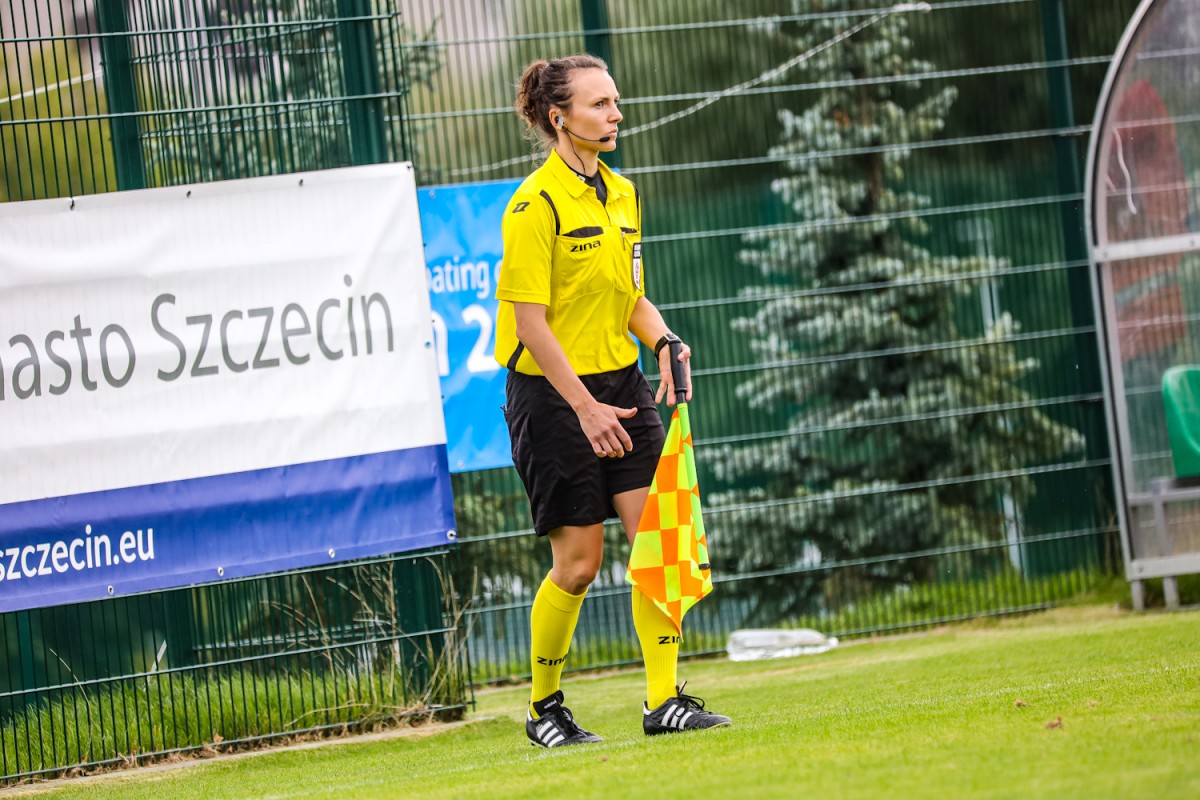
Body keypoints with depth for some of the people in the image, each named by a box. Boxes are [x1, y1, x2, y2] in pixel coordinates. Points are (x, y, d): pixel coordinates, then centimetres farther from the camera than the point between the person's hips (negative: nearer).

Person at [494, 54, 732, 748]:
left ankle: (665, 699, -3)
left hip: (621, 382, 7)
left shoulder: (622, 194, 10)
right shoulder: (537, 204, -14)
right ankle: (544, 709, 16)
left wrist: (664, 340, -2)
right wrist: (584, 405, -20)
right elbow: (531, 322, -17)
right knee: (579, 560, -2)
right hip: (553, 395, -7)